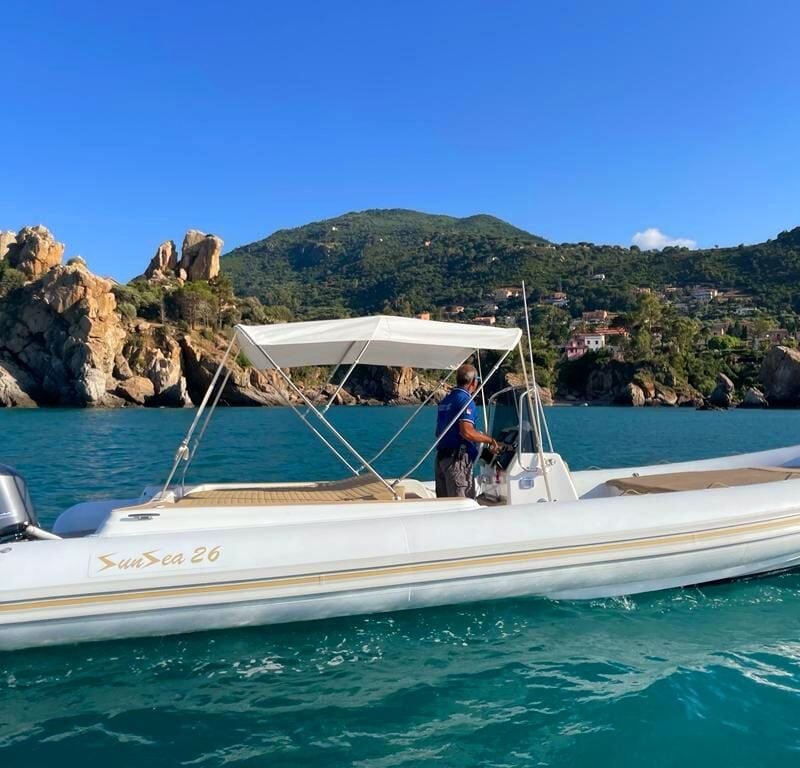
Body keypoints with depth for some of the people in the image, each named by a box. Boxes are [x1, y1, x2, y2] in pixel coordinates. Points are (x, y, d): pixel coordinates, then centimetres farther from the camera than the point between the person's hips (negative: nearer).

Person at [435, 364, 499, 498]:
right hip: (458, 458, -9)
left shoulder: (445, 400, 15)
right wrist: (490, 440, -12)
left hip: (441, 457, 9)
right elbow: (467, 432, -25)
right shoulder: (466, 400, -12)